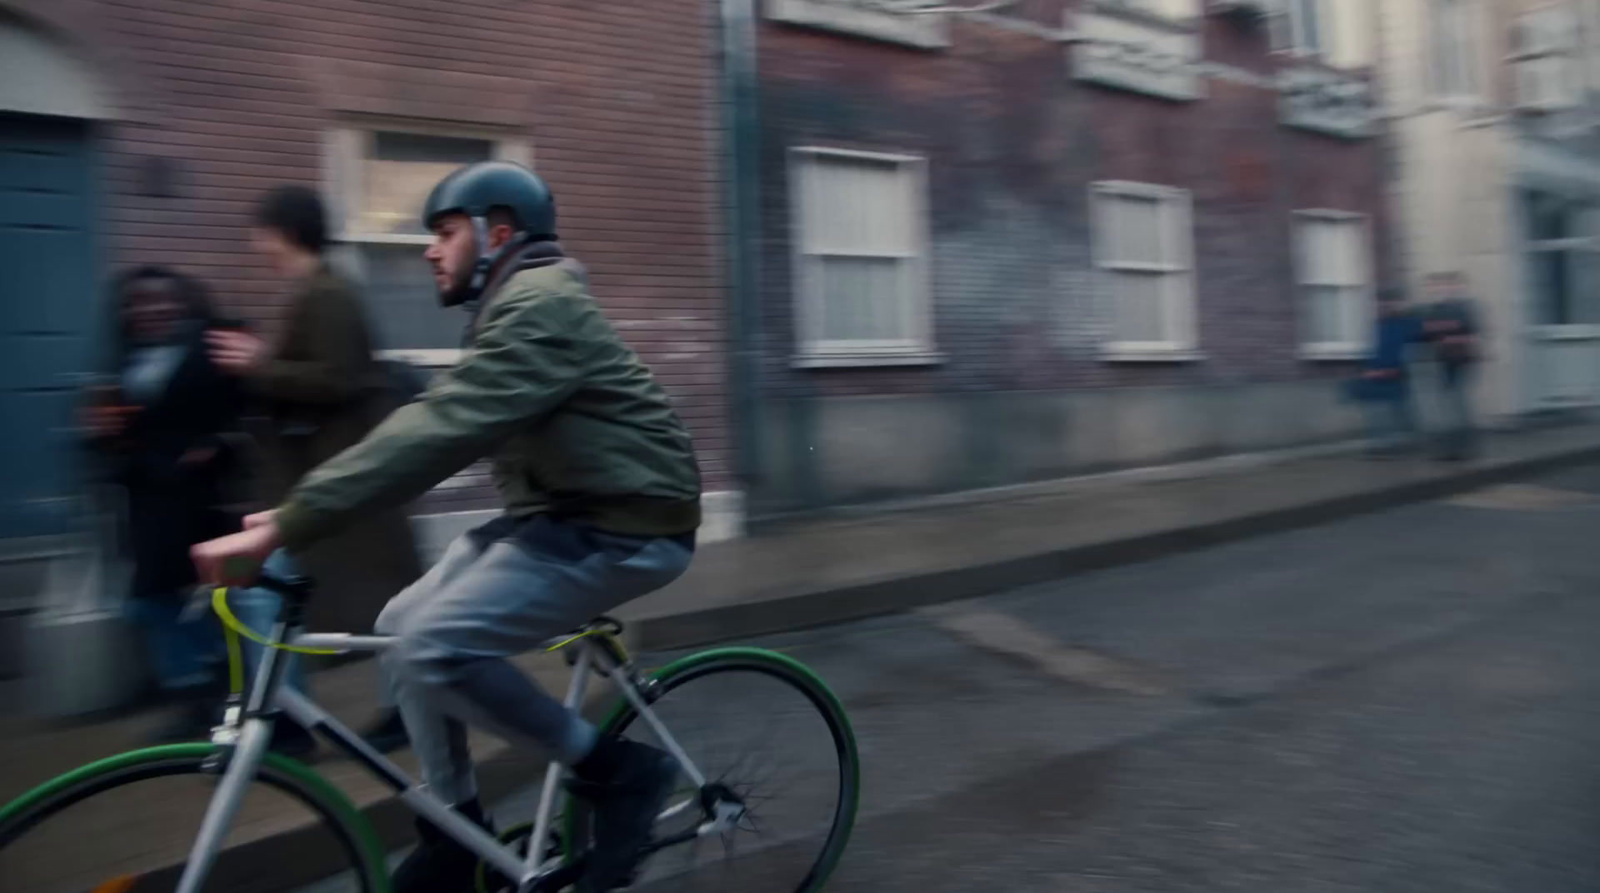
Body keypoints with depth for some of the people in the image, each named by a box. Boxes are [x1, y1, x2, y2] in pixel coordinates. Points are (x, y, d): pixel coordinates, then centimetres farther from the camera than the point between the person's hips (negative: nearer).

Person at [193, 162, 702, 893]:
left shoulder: (538, 306, -17)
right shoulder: (513, 306, 17)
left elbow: (437, 432, -28)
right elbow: (437, 427, 14)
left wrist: (283, 528, -29)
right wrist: (295, 513, 7)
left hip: (626, 525, -10)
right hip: (562, 511, 10)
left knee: (432, 647, -21)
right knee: (403, 627, 5)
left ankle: (616, 770, -4)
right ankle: (456, 834, 19)